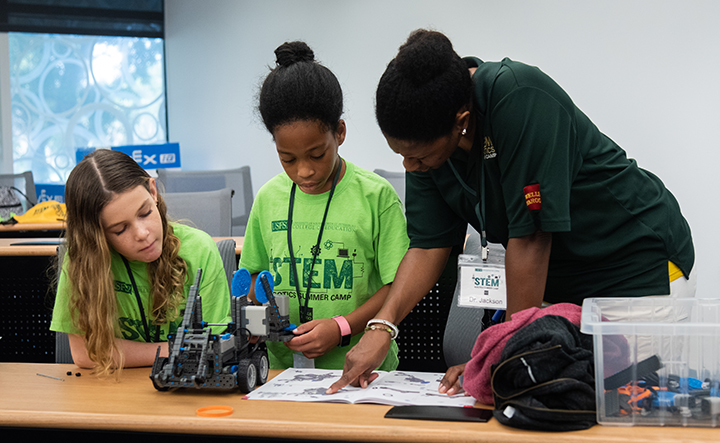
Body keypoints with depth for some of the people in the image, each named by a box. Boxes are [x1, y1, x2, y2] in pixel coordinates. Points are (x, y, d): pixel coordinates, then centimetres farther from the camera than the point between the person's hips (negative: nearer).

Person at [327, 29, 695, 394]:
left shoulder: (520, 98, -30)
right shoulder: (425, 136, -8)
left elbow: (530, 234, -30)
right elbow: (428, 244, -3)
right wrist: (381, 327, -17)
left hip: (642, 264, -6)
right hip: (561, 285, 6)